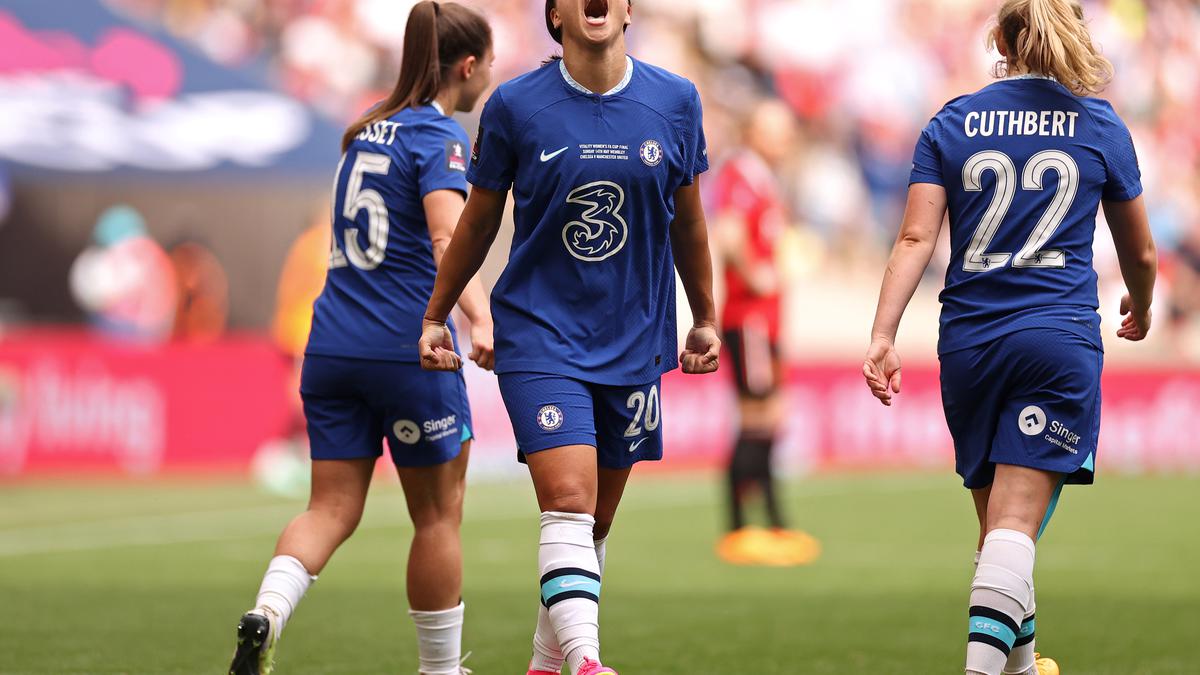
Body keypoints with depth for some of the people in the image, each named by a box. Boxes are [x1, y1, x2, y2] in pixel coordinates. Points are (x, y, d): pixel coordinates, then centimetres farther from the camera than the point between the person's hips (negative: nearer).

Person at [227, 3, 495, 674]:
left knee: (333, 507, 3)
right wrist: (482, 321, -36)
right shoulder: (439, 136, -9)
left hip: (333, 342, 6)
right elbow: (449, 240, -25)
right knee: (438, 514, 8)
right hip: (408, 347, -6)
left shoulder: (367, 131, 14)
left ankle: (266, 615, -23)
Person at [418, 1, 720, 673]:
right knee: (568, 502, -18)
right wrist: (435, 316, 11)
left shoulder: (675, 102, 0)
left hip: (634, 341, 3)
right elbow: (479, 222, 7)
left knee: (596, 522, 11)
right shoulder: (515, 106, -6)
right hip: (539, 334, -3)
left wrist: (706, 319, 19)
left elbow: (687, 220, 13)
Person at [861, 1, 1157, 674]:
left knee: (999, 517, 17)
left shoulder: (952, 124, 7)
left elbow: (916, 238, -4)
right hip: (1061, 336, -2)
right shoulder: (1102, 126, 5)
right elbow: (1141, 253, 15)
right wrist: (1140, 309, 36)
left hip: (969, 341, 2)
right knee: (1016, 524, -10)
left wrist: (883, 336, -8)